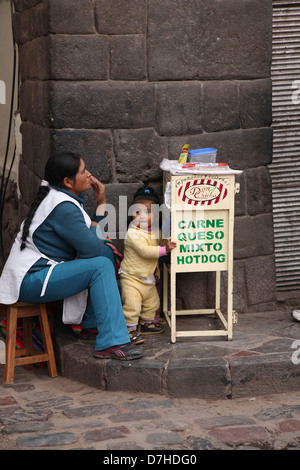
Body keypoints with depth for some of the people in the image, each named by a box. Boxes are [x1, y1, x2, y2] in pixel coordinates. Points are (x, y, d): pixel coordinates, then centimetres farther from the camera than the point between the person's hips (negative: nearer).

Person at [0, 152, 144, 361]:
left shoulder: (68, 199, 13)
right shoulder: (63, 207, -20)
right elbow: (92, 248, -22)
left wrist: (101, 203, 8)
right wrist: (93, 227, -1)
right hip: (30, 281, -11)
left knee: (107, 252, 13)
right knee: (101, 265, -21)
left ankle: (92, 323, 16)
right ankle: (112, 343, -26)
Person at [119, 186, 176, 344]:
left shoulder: (156, 229, 4)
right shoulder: (132, 233, -22)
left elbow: (158, 243, 25)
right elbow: (144, 251, -30)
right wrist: (164, 250, -32)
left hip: (149, 276, 8)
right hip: (131, 277, -8)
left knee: (152, 302, 20)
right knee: (132, 303, -13)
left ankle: (146, 323, 38)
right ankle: (130, 328, 0)